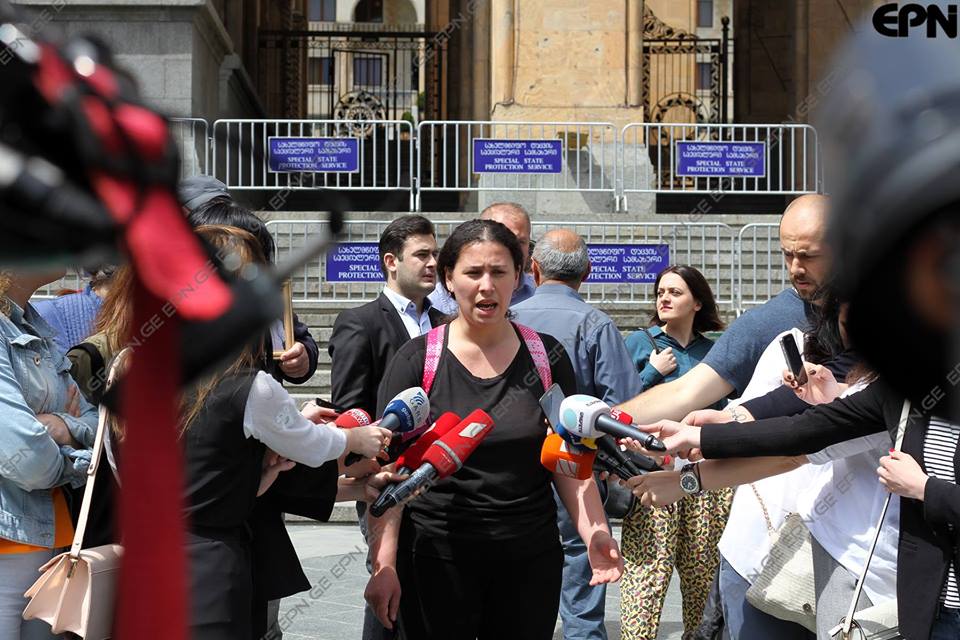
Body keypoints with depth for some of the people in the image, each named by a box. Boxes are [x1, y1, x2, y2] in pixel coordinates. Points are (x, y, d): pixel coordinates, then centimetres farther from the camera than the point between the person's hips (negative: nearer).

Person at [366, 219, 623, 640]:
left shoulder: (547, 357, 2)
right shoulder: (416, 361, -3)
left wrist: (595, 533, -9)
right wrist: (384, 565, -12)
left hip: (531, 558, 2)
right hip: (436, 558, -2)